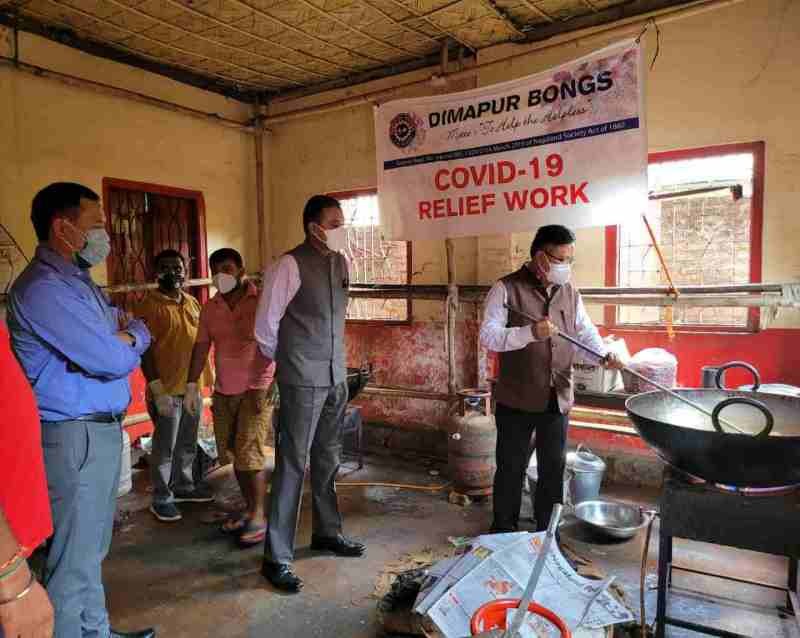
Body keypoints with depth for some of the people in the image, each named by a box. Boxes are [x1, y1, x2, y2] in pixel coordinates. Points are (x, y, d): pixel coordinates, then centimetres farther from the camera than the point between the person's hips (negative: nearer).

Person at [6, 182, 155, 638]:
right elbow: (114, 359, -22)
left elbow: (136, 334, 14)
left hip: (103, 429, 10)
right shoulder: (43, 288, -18)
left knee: (92, 548, 20)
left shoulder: (79, 280, 13)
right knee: (75, 558, 3)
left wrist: (126, 336, -9)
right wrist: (131, 337, -1)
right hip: (76, 437, -10)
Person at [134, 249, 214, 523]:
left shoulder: (192, 302, 10)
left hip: (193, 388, 6)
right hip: (167, 390, -6)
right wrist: (157, 389, -16)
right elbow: (145, 350, -12)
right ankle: (162, 498, 18)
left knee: (188, 445, 18)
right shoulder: (149, 305, -9)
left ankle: (183, 486, 34)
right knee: (165, 448, 4)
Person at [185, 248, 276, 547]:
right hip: (223, 391, 6)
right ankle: (249, 508, 28)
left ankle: (258, 516, 9)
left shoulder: (261, 302, -10)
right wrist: (191, 385, 5)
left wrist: (272, 387, -21)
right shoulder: (210, 308, 7)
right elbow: (201, 347, 10)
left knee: (249, 454, -7)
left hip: (256, 389, -6)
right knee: (232, 453, 11)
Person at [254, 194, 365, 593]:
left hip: (336, 377, 7)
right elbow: (265, 325, -8)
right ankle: (277, 557, 13)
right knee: (292, 465, 0)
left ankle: (327, 532, 35)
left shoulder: (340, 263, 8)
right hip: (302, 382, -7)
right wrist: (284, 361, 5)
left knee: (327, 460, 18)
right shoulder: (290, 265, -13)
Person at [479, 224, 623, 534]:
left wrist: (604, 355, -11)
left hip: (558, 398, 5)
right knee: (511, 467, 8)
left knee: (553, 468, 15)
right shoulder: (506, 289, -10)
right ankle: (504, 531, 26)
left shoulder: (570, 293, 8)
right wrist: (530, 333, -29)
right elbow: (488, 336, -16)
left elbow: (586, 333, 9)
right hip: (517, 399, -5)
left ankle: (547, 532, 33)